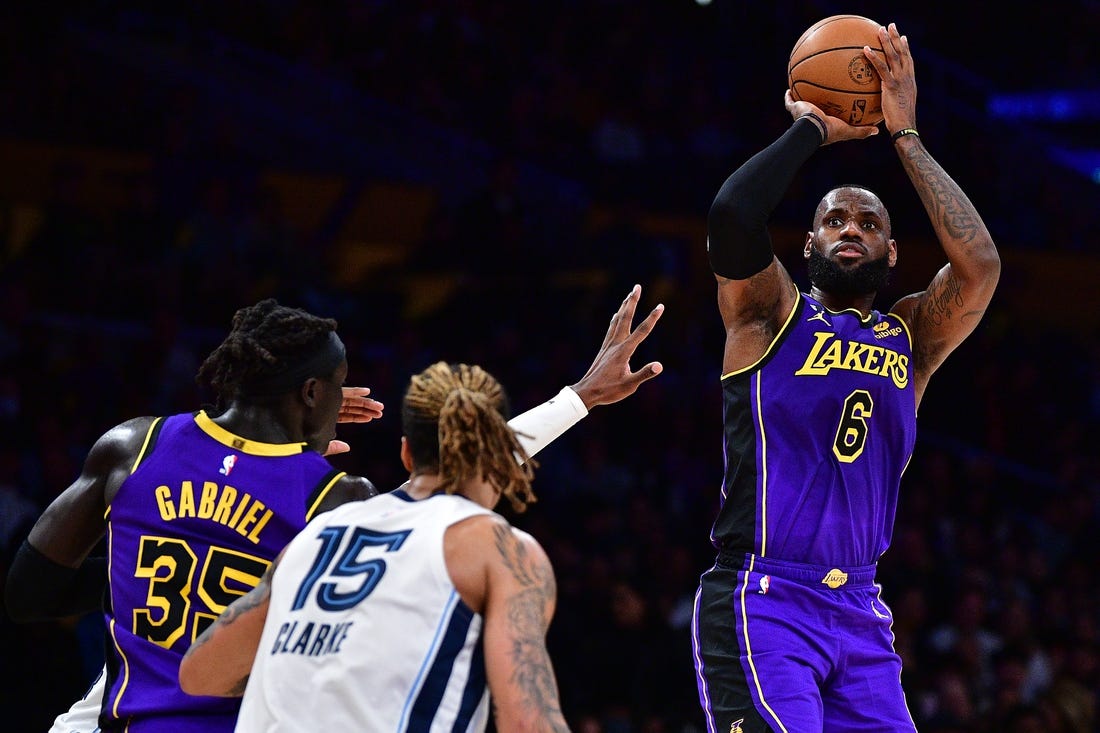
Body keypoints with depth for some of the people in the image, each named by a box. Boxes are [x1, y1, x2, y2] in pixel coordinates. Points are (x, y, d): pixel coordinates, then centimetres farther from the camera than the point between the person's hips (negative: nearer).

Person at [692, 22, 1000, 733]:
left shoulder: (913, 337, 14)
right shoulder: (772, 313, 4)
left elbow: (980, 264, -6)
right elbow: (733, 213, -16)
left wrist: (905, 135, -2)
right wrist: (811, 128, -3)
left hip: (859, 614, 5)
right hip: (760, 602, -5)